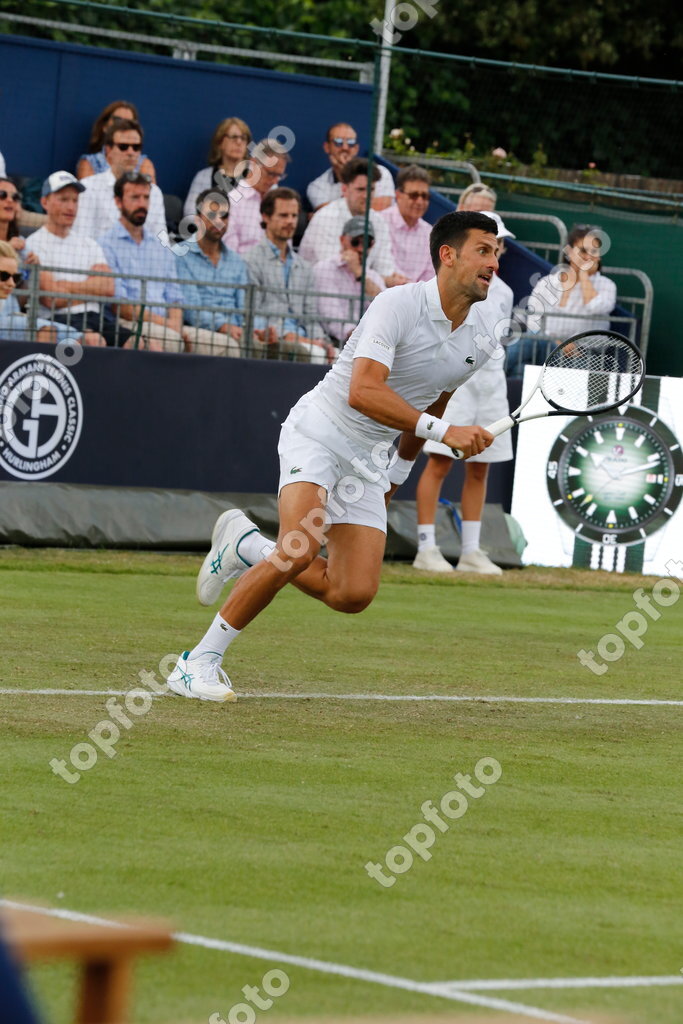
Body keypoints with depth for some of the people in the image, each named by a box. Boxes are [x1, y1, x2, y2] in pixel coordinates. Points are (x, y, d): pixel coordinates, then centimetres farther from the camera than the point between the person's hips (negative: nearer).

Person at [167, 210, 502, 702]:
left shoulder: (481, 336, 2)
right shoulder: (397, 305, -21)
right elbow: (363, 391, -33)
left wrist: (398, 474, 23)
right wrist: (444, 431, -39)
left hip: (369, 459, 7)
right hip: (318, 433, -7)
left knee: (354, 594, -7)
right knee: (301, 551, -28)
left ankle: (246, 546, 17)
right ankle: (199, 661, -15)